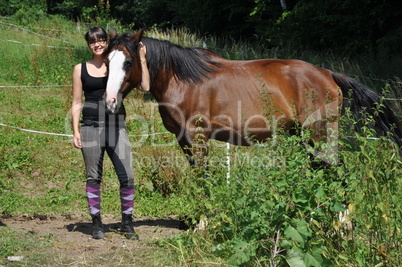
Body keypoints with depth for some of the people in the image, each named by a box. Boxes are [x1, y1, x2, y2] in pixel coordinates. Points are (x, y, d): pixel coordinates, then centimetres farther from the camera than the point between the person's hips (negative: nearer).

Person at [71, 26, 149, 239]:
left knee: (127, 177, -5)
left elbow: (145, 87, -3)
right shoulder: (81, 69, 6)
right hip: (91, 127, 0)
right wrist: (76, 131, -1)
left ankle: (127, 222, 9)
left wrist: (142, 60, -5)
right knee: (93, 177, 5)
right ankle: (96, 223, 16)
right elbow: (77, 103, 7)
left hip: (117, 126, 0)